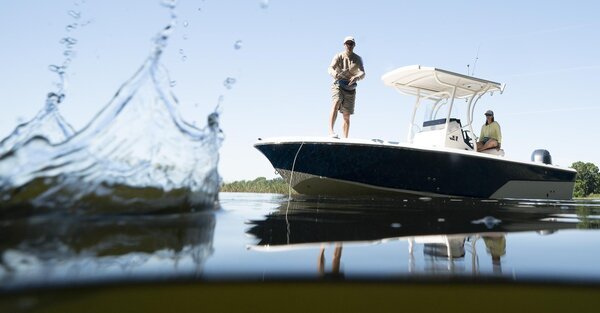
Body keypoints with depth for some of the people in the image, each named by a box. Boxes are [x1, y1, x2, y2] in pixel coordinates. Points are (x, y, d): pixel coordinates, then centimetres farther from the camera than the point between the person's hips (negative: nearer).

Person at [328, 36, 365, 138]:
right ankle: (331, 130, -43)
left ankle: (345, 139, 5)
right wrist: (335, 74, -42)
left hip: (350, 88, 3)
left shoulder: (358, 59, 3)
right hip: (338, 84, -3)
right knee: (336, 103, -31)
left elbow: (362, 73, -11)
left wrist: (356, 77, -35)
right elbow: (330, 68, -17)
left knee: (346, 116, 2)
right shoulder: (339, 56, -2)